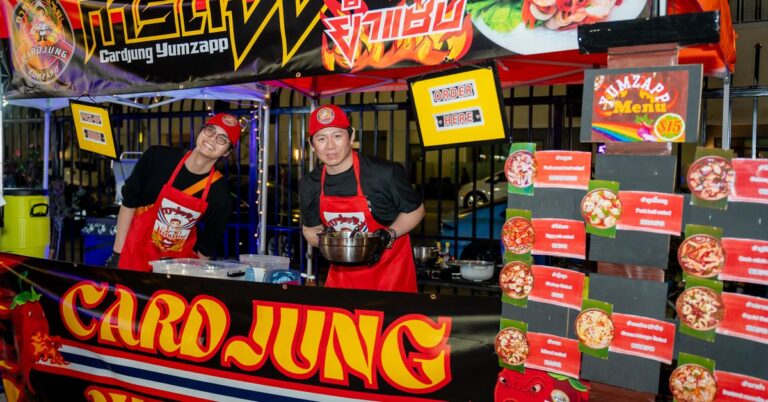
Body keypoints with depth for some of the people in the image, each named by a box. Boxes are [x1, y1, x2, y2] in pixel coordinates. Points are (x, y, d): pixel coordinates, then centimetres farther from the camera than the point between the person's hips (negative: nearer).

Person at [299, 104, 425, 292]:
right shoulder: (309, 185, -4)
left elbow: (415, 210, -4)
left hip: (389, 267, -3)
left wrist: (389, 235, -20)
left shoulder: (384, 173, -17)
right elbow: (309, 229, 12)